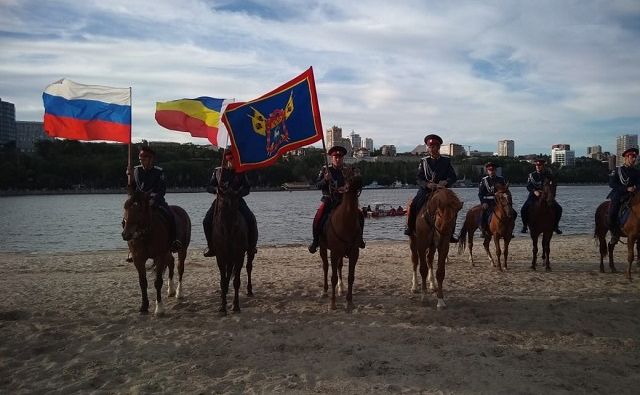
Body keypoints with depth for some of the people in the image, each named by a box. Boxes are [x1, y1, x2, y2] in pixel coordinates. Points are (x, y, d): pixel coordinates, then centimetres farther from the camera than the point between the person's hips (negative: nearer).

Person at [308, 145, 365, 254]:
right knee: (318, 219, -21)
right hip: (328, 199, -2)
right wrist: (325, 180, -22)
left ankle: (359, 238, 12)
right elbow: (317, 185, -2)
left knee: (360, 216, -10)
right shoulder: (325, 170, 2)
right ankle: (315, 241, 2)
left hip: (344, 200, 2)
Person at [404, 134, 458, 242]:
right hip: (426, 189, 0)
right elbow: (418, 177, 3)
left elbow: (453, 177, 4)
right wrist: (427, 184, -17)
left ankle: (450, 233, -1)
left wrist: (446, 182, -17)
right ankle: (410, 227, -5)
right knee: (414, 205, -22)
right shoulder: (424, 161, 9)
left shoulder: (446, 161, 9)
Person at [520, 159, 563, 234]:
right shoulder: (532, 175, 2)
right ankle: (525, 226, -2)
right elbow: (528, 186, -4)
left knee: (558, 208, -14)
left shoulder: (548, 174, 3)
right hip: (534, 195, -1)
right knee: (524, 209, -21)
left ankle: (555, 226, 4)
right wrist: (535, 191, -24)